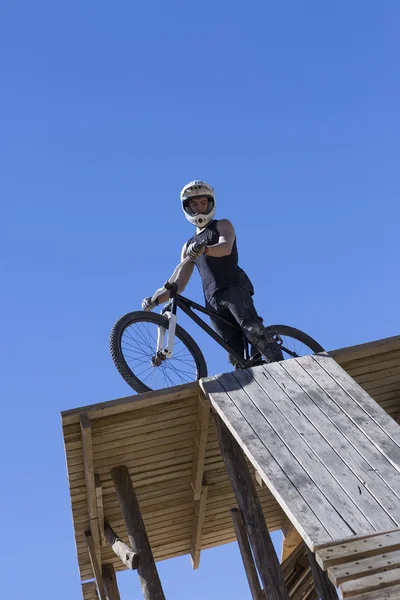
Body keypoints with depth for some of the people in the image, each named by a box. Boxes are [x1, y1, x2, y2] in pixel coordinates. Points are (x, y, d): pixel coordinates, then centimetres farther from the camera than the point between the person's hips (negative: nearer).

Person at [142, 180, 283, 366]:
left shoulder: (222, 225, 15)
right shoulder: (189, 246, 28)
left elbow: (226, 247, -10)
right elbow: (179, 284, 23)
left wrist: (205, 248, -32)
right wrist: (157, 299, 5)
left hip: (234, 288, -4)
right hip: (213, 302, 4)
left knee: (253, 331, -26)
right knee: (236, 356, -7)